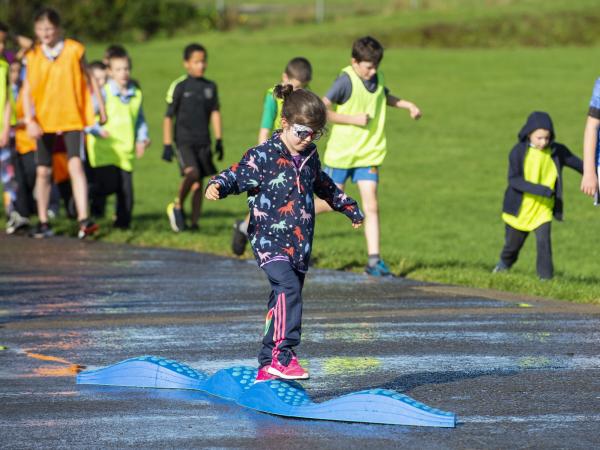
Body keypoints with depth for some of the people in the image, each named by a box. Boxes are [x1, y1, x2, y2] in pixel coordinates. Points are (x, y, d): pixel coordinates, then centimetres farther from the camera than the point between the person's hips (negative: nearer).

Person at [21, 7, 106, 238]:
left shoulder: (74, 50, -3)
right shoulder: (33, 56, 1)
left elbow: (89, 78, 9)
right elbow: (27, 90, 0)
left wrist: (101, 106, 12)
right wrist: (30, 120, -12)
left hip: (72, 118, -3)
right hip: (44, 121, 3)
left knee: (75, 165, -19)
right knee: (43, 171, 8)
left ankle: (83, 220, -23)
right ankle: (43, 223, 20)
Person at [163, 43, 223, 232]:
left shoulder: (210, 87, 9)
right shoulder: (179, 86, -4)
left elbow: (215, 113, 16)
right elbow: (168, 117, -1)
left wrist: (219, 140, 9)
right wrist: (167, 145, -4)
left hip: (203, 142, 4)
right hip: (184, 140, -4)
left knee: (198, 183, 3)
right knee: (192, 173, -24)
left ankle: (194, 222, 10)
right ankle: (177, 206, -3)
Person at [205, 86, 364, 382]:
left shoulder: (309, 157, 13)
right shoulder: (263, 156, -8)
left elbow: (323, 186, 31)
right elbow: (235, 175, -9)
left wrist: (349, 208, 45)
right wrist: (217, 186, -32)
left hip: (299, 245, 7)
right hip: (270, 241, -7)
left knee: (283, 301, 8)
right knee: (288, 288, -27)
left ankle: (267, 366, 15)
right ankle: (283, 353, -29)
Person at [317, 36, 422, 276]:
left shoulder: (377, 78, 4)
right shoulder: (346, 81, -17)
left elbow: (385, 97, 27)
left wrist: (408, 105, 12)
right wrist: (353, 119, -22)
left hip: (368, 155, 5)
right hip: (341, 154, -5)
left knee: (371, 206, -5)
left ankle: (374, 260, -7)